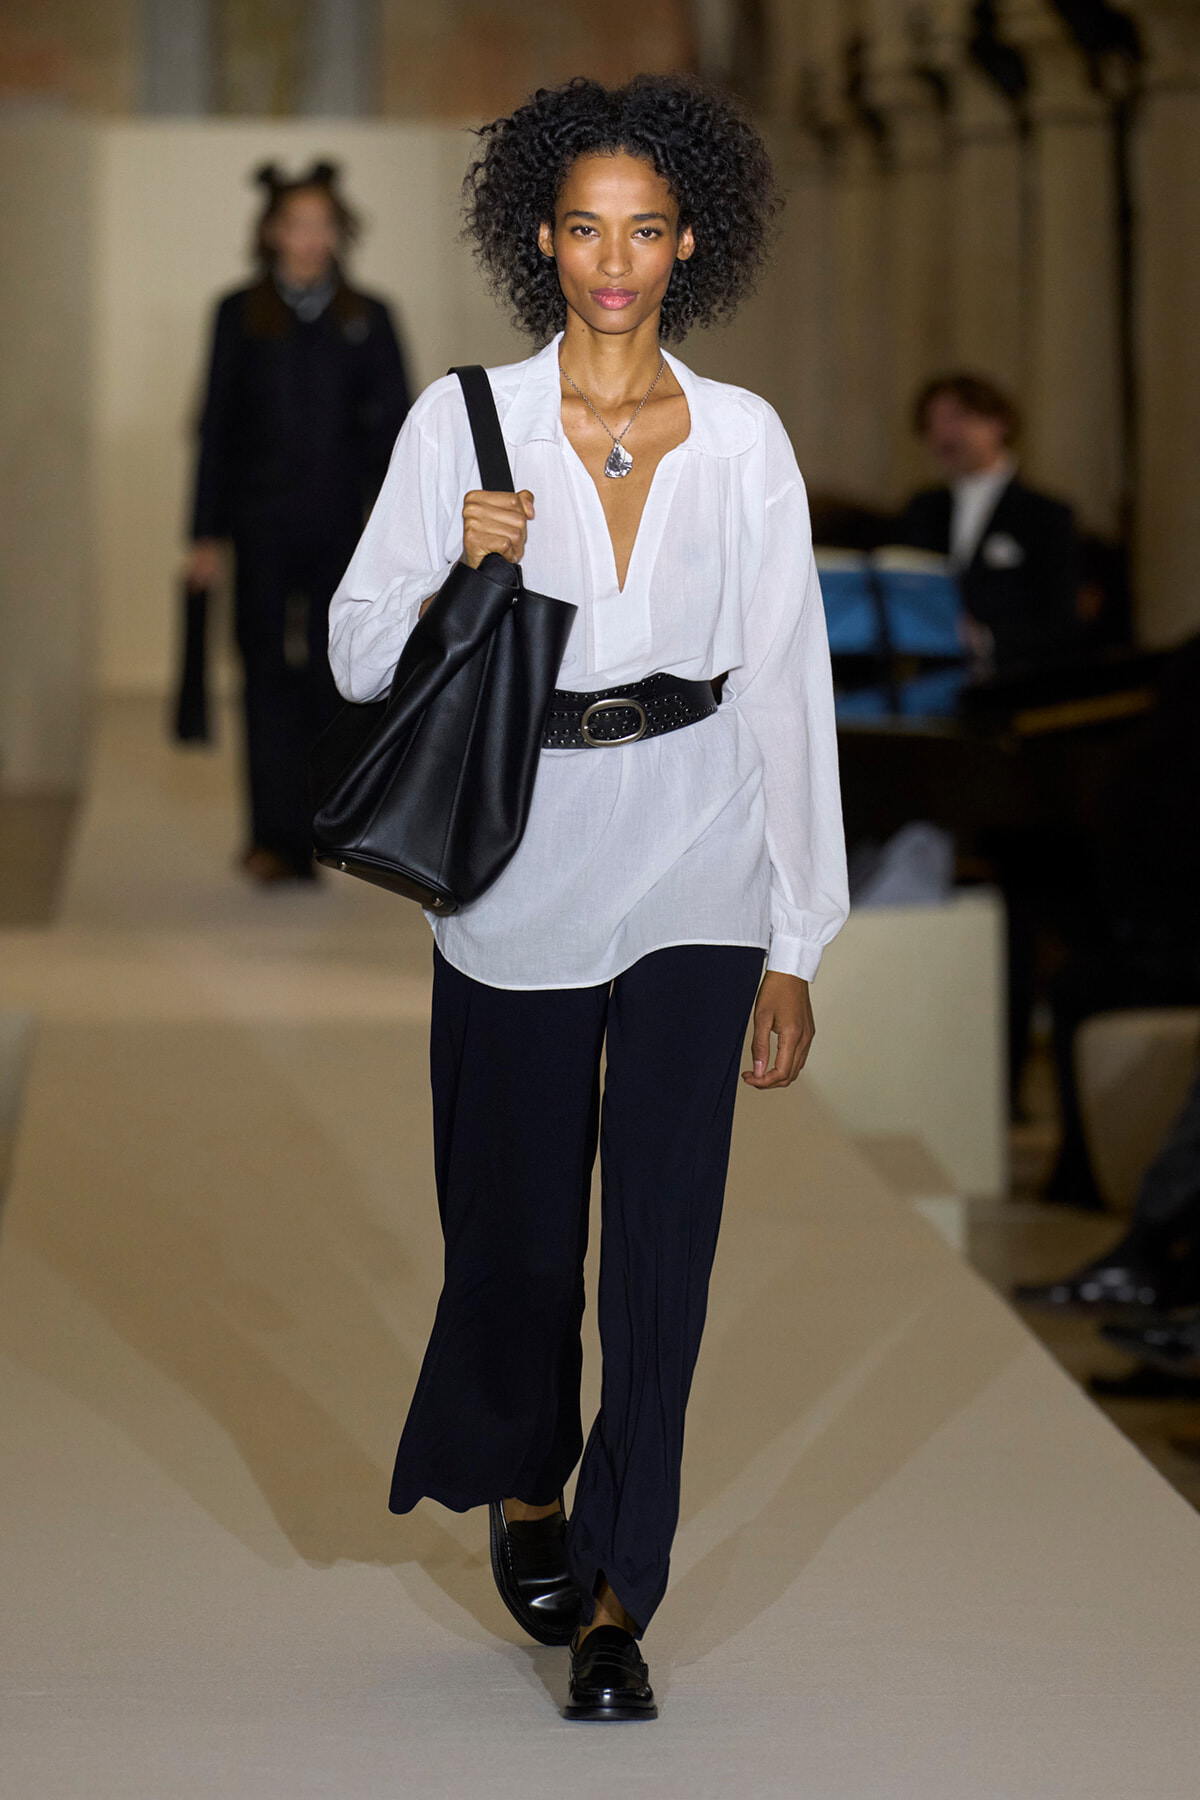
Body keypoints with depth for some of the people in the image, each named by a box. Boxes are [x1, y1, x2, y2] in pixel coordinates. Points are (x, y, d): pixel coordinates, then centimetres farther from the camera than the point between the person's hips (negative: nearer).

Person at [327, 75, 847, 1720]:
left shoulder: (744, 440, 2)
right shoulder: (462, 423, -1)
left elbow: (786, 688, 3)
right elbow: (357, 655, 2)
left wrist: (797, 946, 2)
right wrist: (460, 579, -19)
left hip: (694, 873, 0)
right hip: (521, 872, 0)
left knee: (663, 1231, -5)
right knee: (519, 1223, 11)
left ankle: (617, 1602, 5)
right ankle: (524, 1488, 41)